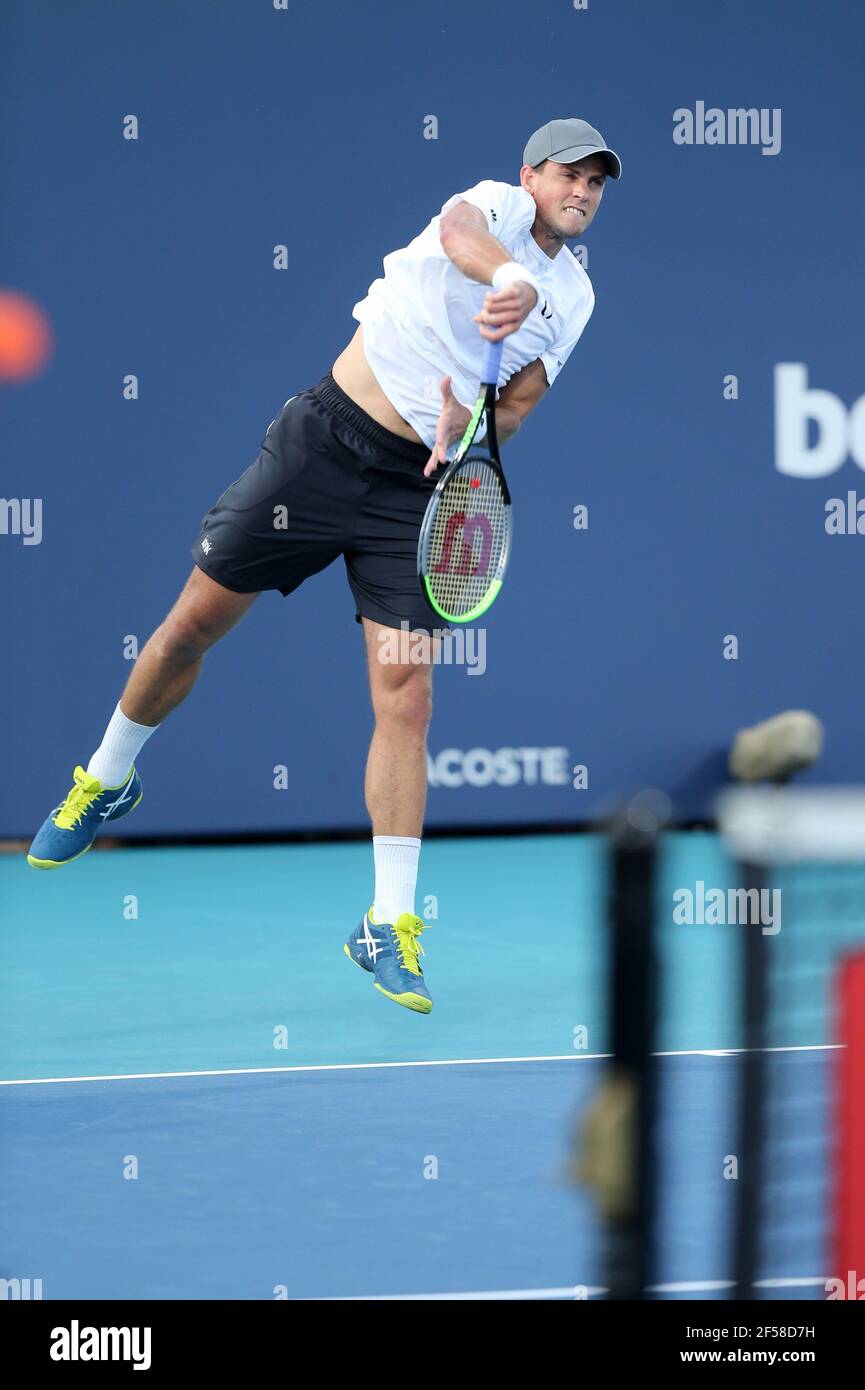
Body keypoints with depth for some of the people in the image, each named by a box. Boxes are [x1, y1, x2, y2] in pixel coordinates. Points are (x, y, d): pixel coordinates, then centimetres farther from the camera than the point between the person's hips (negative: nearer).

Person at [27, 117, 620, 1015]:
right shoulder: (497, 202, -4)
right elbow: (460, 233, -30)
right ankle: (106, 782, 32)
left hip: (420, 485, 3)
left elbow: (515, 409, 11)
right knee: (194, 623, 6)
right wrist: (509, 279, -53)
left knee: (406, 703, -7)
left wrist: (469, 424, -14)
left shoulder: (574, 296, 11)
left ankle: (389, 926, -2)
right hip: (324, 438, -3)